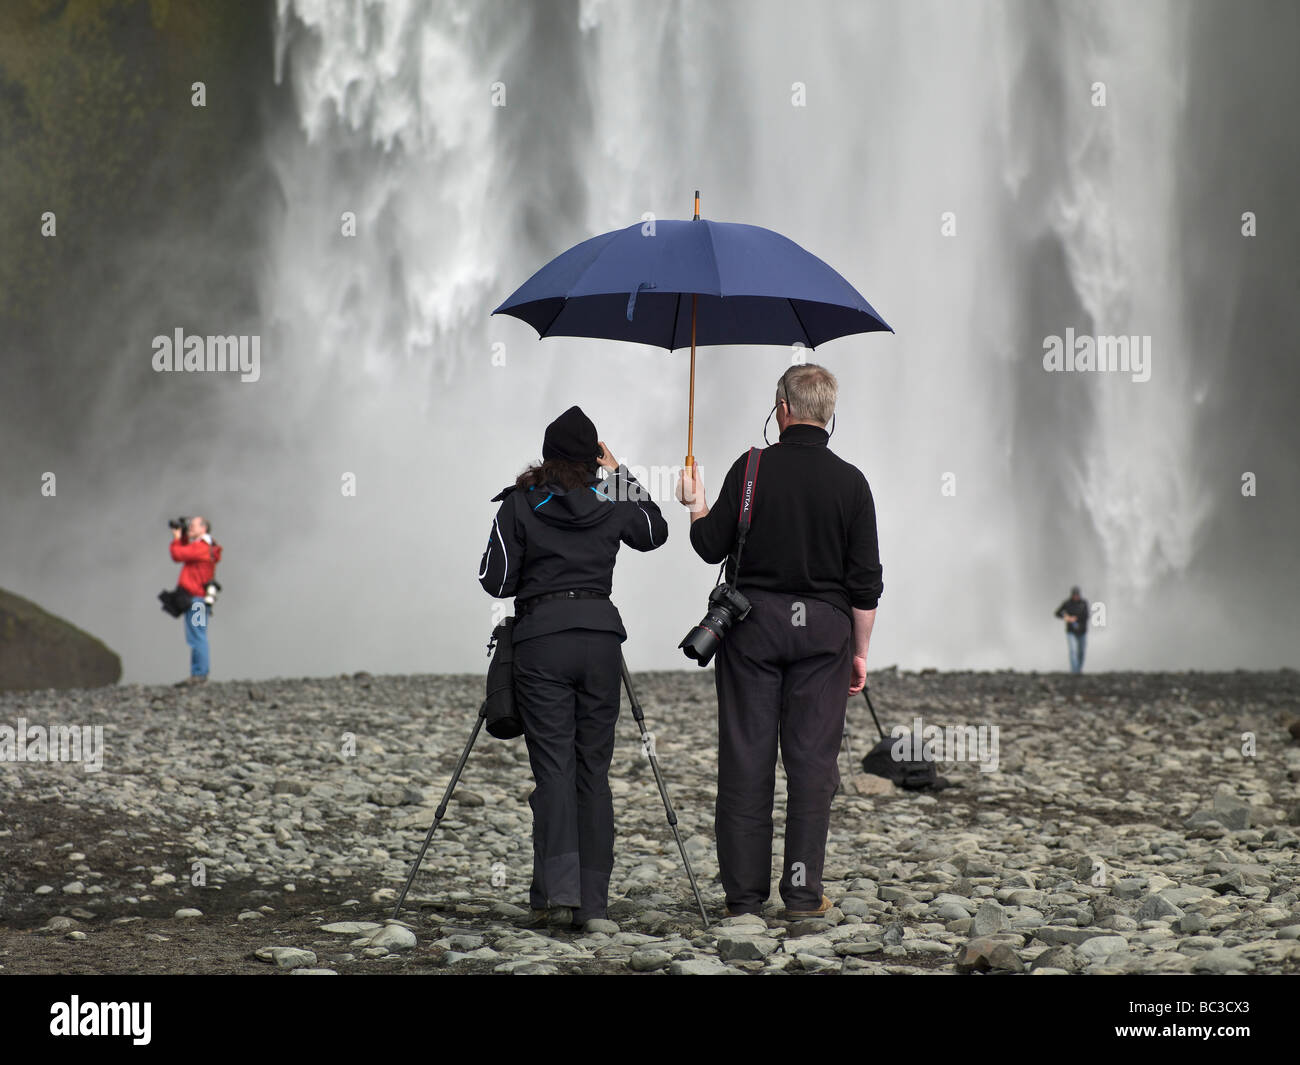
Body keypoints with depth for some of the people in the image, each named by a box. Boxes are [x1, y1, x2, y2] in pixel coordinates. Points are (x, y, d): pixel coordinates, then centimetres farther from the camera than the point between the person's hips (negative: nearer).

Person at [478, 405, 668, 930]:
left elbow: (496, 581, -1)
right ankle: (592, 898, 6)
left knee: (553, 767, -4)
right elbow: (656, 531, 28)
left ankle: (556, 890, -17)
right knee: (594, 768, 7)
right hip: (600, 635, 2)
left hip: (540, 637, -2)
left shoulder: (518, 504, -1)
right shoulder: (610, 501, 7)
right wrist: (620, 474, 26)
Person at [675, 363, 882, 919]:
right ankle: (803, 890, 2)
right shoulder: (849, 482, -1)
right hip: (823, 626, 0)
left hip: (753, 622, 0)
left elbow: (711, 546, -1)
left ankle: (744, 890, 5)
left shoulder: (752, 469, -4)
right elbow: (866, 581, 0)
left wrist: (695, 505, 19)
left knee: (746, 756, 4)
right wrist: (859, 652, 9)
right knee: (812, 757, 3)